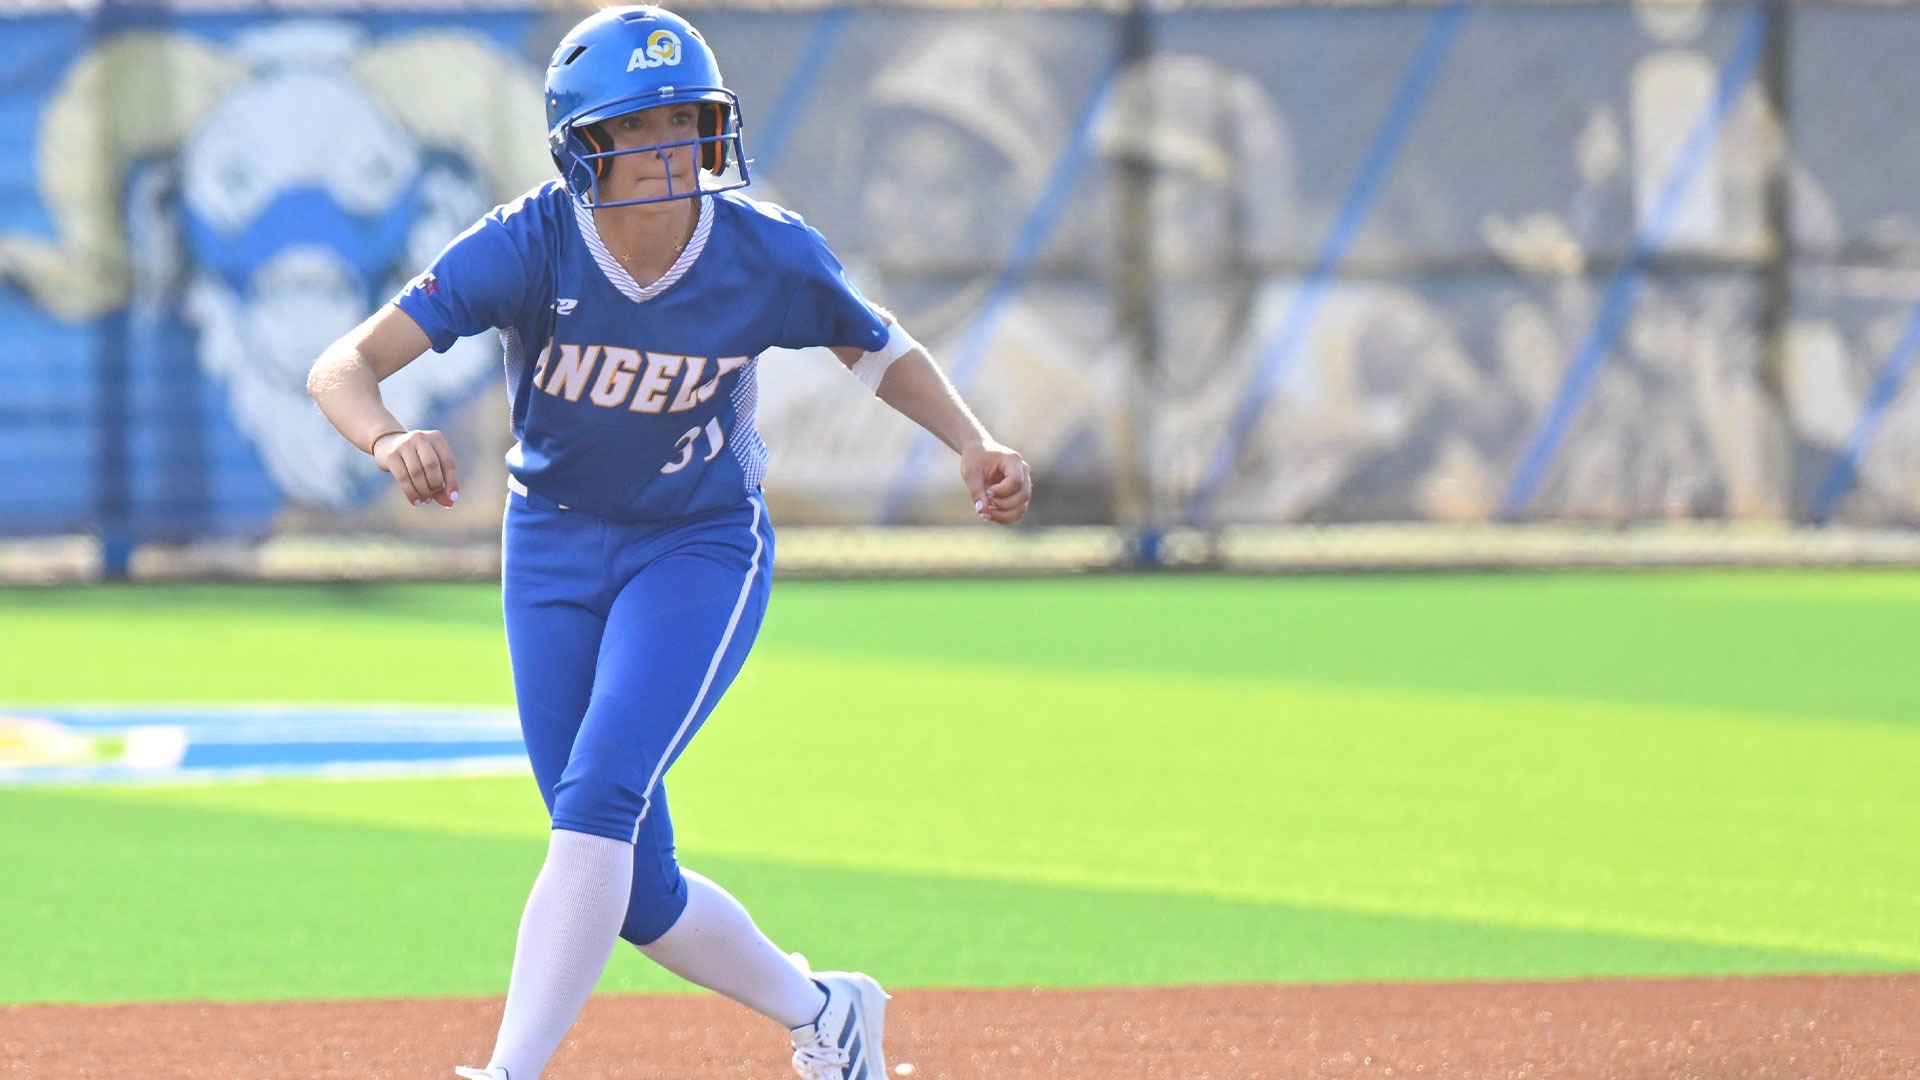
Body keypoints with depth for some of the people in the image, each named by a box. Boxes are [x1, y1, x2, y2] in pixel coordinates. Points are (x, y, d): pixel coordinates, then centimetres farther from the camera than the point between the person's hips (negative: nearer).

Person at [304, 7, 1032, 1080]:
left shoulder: (771, 256, -18)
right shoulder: (529, 246, -23)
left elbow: (885, 353, 2)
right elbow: (343, 365, -29)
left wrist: (975, 445, -15)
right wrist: (390, 440, -50)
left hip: (703, 549, -2)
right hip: (554, 551, 2)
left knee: (600, 798, -26)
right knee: (635, 890, 3)